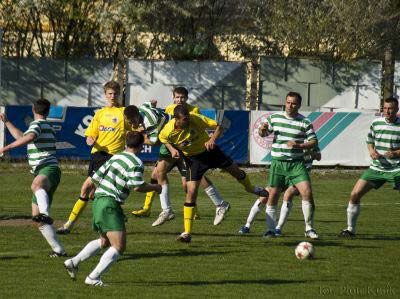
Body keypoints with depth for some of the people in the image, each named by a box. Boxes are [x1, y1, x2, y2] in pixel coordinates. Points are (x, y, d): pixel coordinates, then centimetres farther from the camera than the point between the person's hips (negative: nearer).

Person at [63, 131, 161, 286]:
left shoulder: (115, 157, 14)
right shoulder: (136, 163, -8)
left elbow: (95, 178, 14)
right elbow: (137, 186, -20)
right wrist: (155, 187, -3)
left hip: (98, 201, 9)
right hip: (110, 205, -9)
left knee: (105, 241, 27)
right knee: (119, 247, -9)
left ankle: (74, 262, 23)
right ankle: (93, 278, -15)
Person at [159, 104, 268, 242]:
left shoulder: (196, 119, -28)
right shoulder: (169, 130, -25)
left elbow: (218, 126, -20)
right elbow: (162, 138, 1)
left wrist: (212, 139, -38)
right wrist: (172, 149, -15)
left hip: (209, 150, 1)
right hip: (193, 158, -1)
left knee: (236, 171, 16)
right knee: (191, 192, -13)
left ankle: (250, 188, 55)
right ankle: (187, 233, -9)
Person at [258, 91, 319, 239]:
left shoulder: (304, 122, 0)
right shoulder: (274, 117, 5)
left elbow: (314, 141, -1)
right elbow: (263, 133, 17)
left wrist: (299, 145, -17)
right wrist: (262, 130, -7)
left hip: (296, 163, -1)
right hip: (278, 162, 1)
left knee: (307, 193, -14)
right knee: (273, 196, -2)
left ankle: (309, 229, -3)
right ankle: (270, 229, 11)